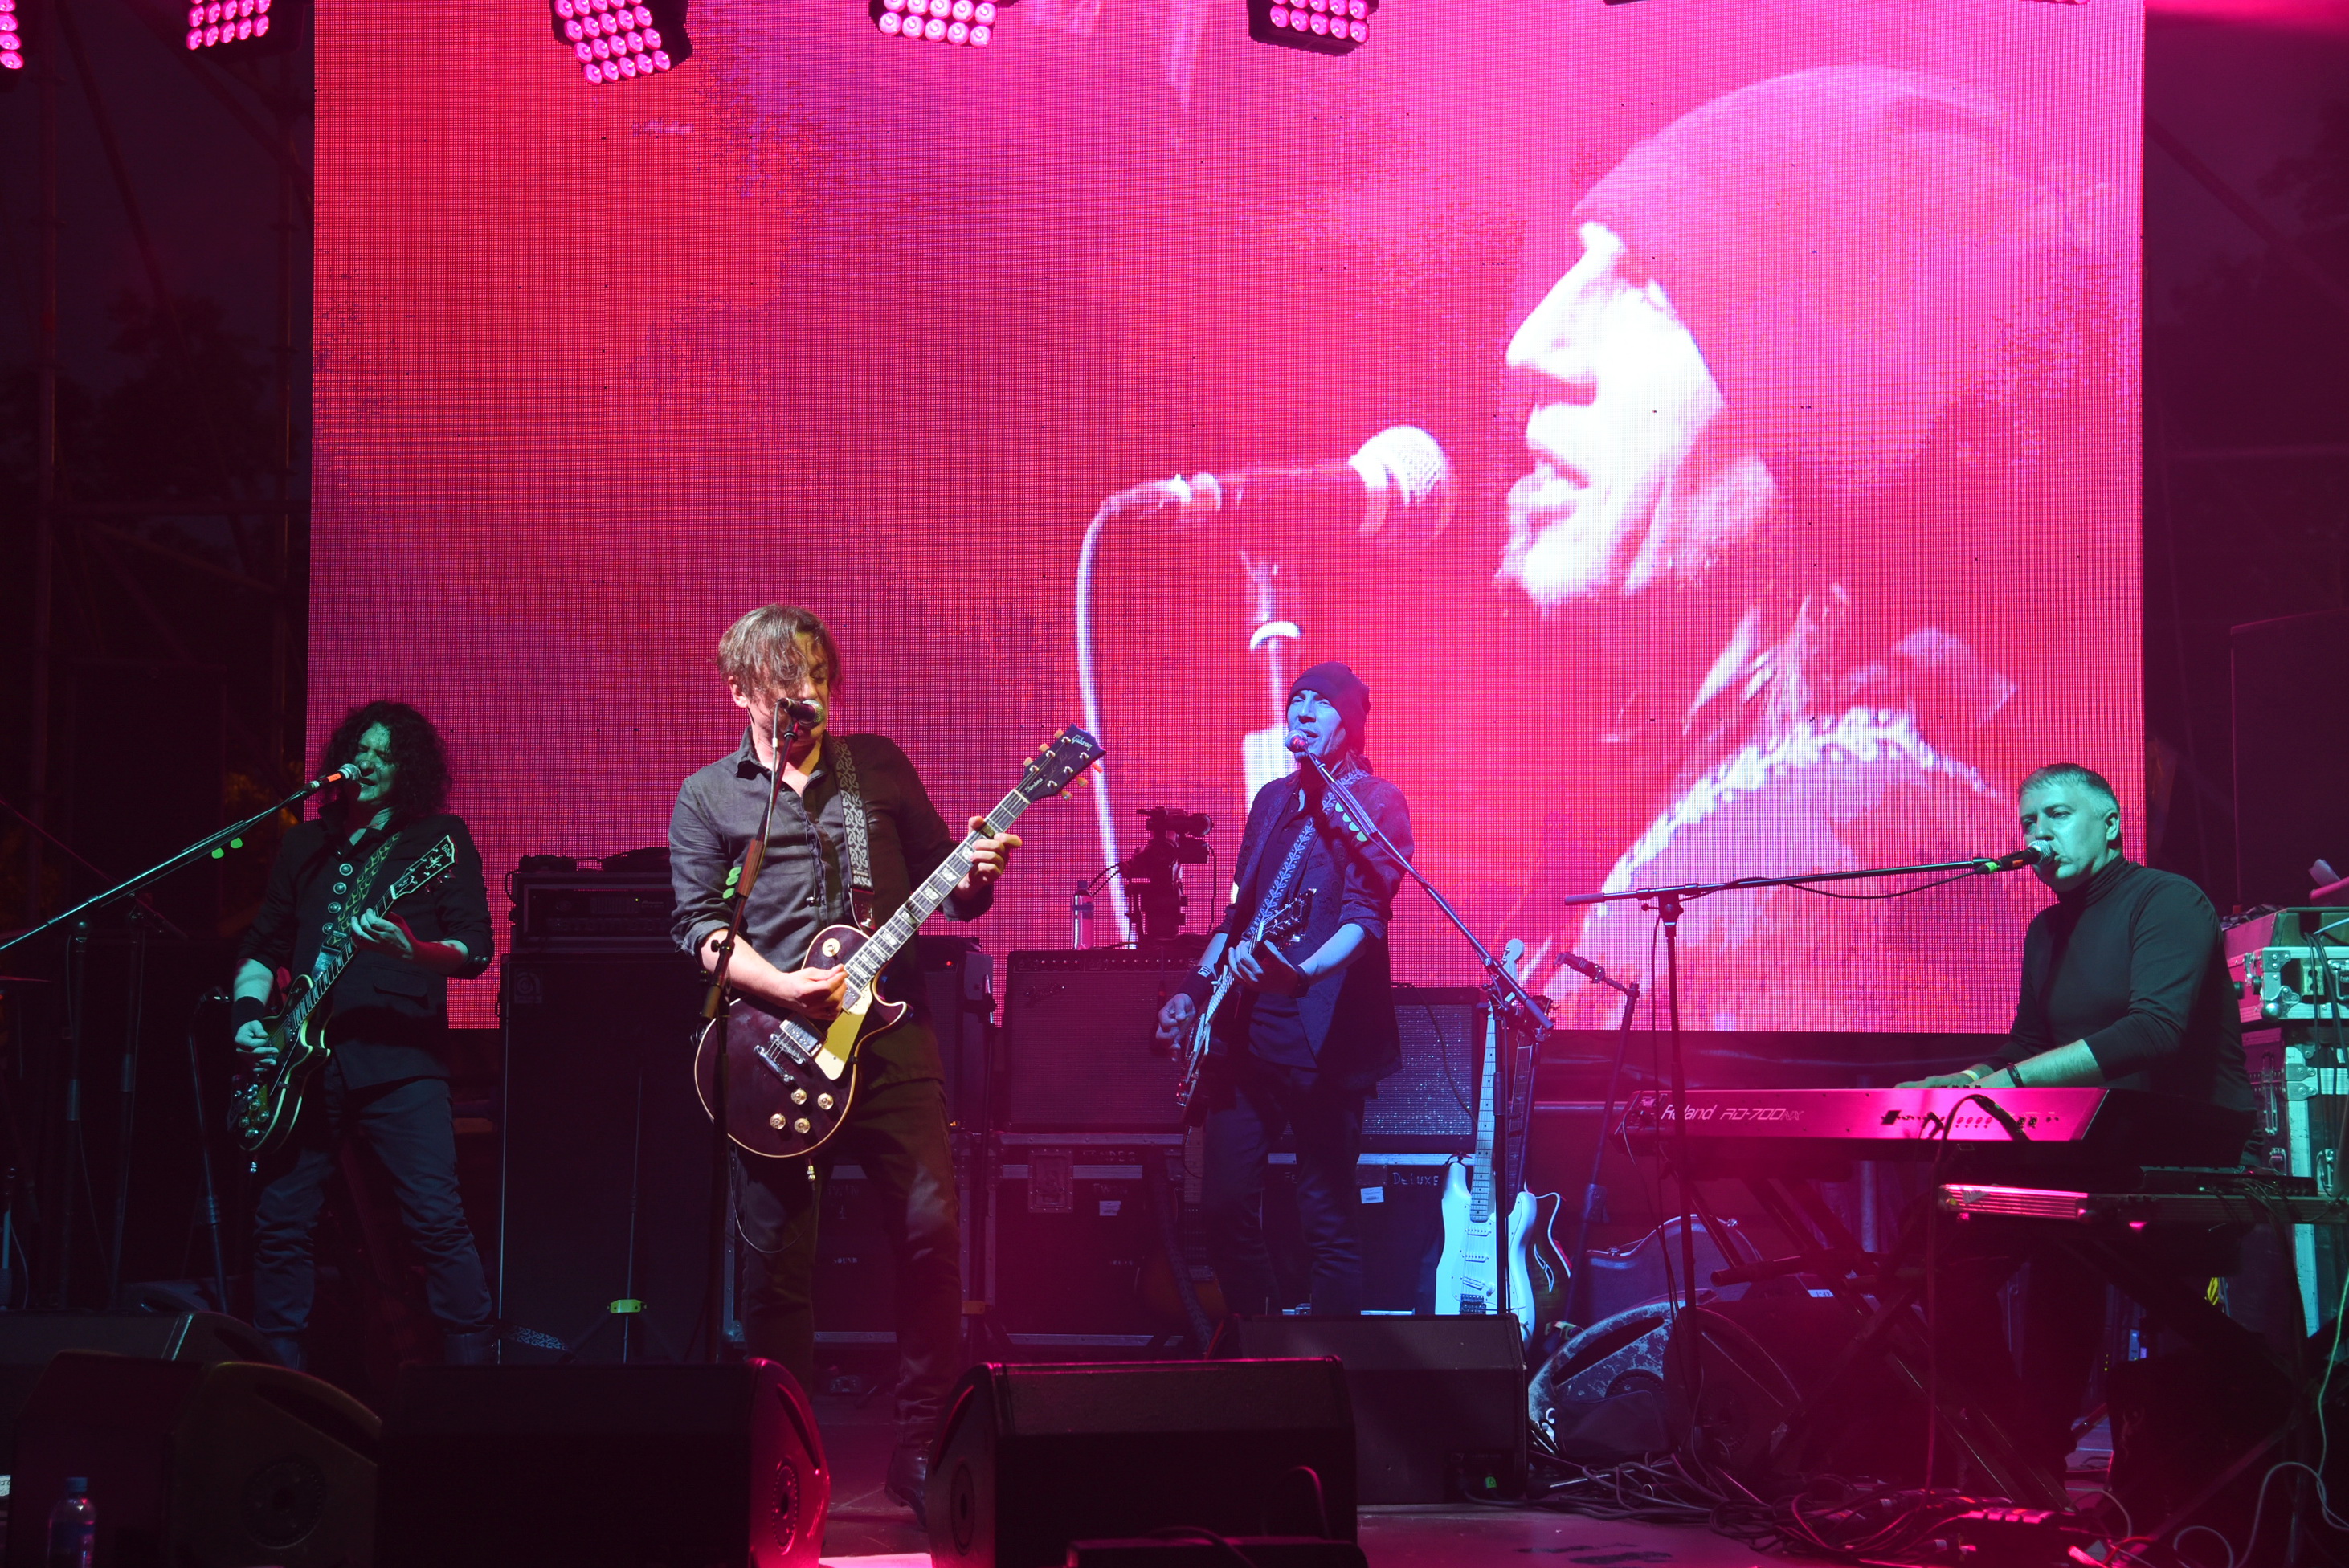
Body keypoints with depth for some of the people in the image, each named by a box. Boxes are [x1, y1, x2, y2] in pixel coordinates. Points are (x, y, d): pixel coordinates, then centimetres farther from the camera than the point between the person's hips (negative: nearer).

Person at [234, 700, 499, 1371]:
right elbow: (262, 945, 24)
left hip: (399, 1059, -4)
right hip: (305, 1061, 5)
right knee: (280, 1222, 4)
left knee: (438, 1220, -13)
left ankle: (474, 1360, -9)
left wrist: (412, 950, -22)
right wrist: (248, 1013, 6)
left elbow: (475, 951, -2)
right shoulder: (308, 844, 19)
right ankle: (280, 1370, 13)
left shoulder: (439, 838, 6)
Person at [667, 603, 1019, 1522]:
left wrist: (976, 878, -8)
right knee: (778, 1256, 1)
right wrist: (781, 985, -15)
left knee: (932, 1227, -9)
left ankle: (922, 1447, 1)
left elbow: (946, 887, 15)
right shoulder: (708, 799, 8)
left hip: (890, 1033, 1)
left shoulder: (878, 765, 12)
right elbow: (699, 927, 0)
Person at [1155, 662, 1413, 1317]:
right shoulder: (1274, 799, 17)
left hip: (1323, 1034, -7)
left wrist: (1303, 973, -35)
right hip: (1249, 1028, 7)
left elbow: (1366, 918, -18)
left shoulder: (1376, 803, -5)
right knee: (1226, 1202, 7)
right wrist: (1195, 989, 17)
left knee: (1327, 1219, -5)